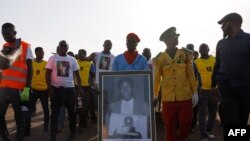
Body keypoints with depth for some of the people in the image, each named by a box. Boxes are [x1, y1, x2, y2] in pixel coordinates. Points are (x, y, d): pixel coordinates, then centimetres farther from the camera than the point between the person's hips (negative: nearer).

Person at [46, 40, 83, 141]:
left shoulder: (72, 60, 7)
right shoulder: (52, 58, 1)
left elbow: (77, 74, 9)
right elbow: (48, 74, -2)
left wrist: (80, 88, 1)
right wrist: (50, 88, -12)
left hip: (69, 88, 2)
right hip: (56, 88, -2)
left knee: (71, 111, 11)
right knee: (55, 112, 1)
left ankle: (72, 132, 28)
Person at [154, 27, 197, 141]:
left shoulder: (185, 54, 5)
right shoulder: (160, 58, 2)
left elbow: (191, 75, 6)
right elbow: (157, 78, 5)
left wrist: (195, 92, 3)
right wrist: (154, 96, 5)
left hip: (185, 98, 1)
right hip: (168, 99, -1)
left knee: (185, 127, 8)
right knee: (169, 129, 8)